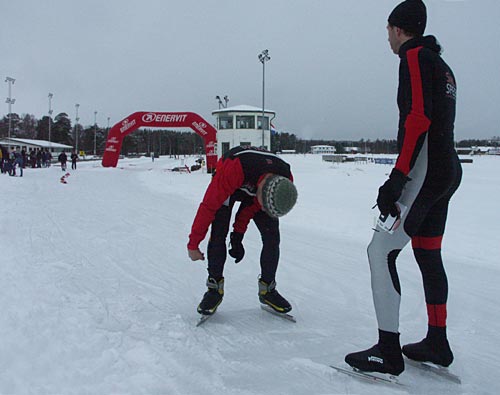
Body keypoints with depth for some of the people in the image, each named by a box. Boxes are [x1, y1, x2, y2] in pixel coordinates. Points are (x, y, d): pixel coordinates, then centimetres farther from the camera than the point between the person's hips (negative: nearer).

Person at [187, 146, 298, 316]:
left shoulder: (285, 181, -30)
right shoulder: (233, 170, -45)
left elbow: (254, 206, -15)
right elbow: (209, 206, -36)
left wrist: (238, 234, -13)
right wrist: (193, 243, -29)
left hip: (255, 188, 3)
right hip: (226, 187, -3)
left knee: (272, 236, -9)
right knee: (218, 234, -17)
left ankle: (267, 289, 6)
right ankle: (215, 288, -1)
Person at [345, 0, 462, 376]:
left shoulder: (415, 57, -8)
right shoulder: (441, 65, 20)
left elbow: (418, 118, -21)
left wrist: (398, 177, -24)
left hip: (424, 170, -10)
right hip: (448, 170, 10)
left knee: (381, 251, -9)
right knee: (428, 254, 15)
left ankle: (388, 352, -6)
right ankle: (437, 343, 24)